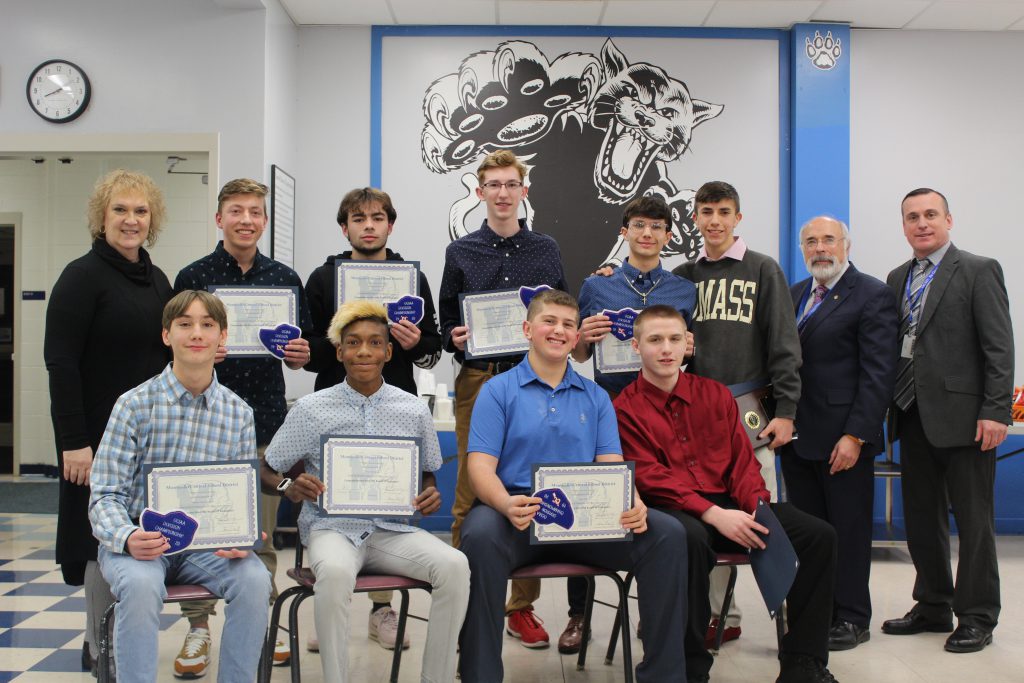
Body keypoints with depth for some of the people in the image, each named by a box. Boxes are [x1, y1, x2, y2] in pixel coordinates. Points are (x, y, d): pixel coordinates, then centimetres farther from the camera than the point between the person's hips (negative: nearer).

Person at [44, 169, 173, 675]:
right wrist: (74, 442, -20)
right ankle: (100, 651, 19)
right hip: (102, 437, -7)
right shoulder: (83, 276, -10)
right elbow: (60, 362, -16)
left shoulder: (157, 280, 12)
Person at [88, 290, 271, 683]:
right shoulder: (135, 404, -5)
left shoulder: (239, 414, 2)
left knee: (255, 580, -26)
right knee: (140, 584, -34)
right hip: (137, 541, -2)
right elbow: (105, 495, -6)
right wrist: (127, 538, -27)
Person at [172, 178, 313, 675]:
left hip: (266, 416, 2)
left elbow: (302, 353, 16)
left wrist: (300, 354, -6)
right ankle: (198, 627, 15)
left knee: (262, 531, 7)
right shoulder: (193, 276, 3)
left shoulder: (285, 279, 11)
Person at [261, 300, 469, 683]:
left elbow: (428, 473, 19)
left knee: (454, 565, -25)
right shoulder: (311, 410, 1)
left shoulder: (414, 411, 6)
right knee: (335, 571, -37)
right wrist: (291, 488, -14)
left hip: (394, 529, 2)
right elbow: (266, 471, 8)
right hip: (332, 527, -2)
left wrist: (430, 495, -5)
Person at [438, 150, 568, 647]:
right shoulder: (461, 252, 9)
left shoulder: (547, 250, 12)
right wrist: (454, 340, -11)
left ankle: (522, 606, 14)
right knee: (471, 496, 1)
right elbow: (446, 322, 9)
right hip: (478, 381, -1)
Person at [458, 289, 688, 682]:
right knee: (480, 537, -38)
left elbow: (612, 466, 9)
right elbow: (481, 466, -3)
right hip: (517, 512, -3)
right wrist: (507, 505, -27)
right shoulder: (498, 391, 8)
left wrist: (633, 504, -16)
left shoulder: (596, 397, 18)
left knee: (667, 535, -20)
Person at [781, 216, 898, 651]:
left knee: (848, 530, 4)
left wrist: (855, 435, -16)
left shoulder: (872, 296, -5)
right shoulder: (793, 295, 15)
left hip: (844, 438, -6)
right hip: (797, 436, 6)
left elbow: (879, 372, -11)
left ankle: (851, 619, 16)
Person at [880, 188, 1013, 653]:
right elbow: (891, 346, 12)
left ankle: (976, 617, 14)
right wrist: (891, 406, 4)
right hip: (913, 415, 6)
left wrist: (995, 411, -15)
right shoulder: (898, 279, 14)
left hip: (962, 415, -6)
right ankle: (933, 606, 26)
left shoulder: (979, 271, -3)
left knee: (973, 519, 3)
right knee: (922, 517, 13)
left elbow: (999, 347, -8)